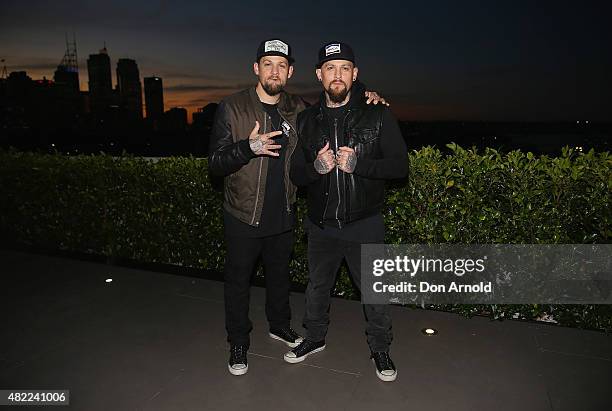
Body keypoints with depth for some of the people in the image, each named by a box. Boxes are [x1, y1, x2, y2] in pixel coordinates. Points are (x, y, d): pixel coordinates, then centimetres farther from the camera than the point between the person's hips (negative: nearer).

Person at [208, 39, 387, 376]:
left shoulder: (298, 110, 0)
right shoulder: (232, 108, -10)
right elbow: (215, 163, -13)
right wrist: (248, 147, -32)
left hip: (283, 215, 4)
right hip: (243, 218, -3)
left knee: (279, 275, 22)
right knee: (238, 281, 10)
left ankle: (280, 326, 46)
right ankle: (238, 344, 31)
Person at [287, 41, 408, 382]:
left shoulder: (378, 115, -6)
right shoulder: (307, 120, 3)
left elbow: (400, 165, -9)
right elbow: (296, 174, 4)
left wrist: (357, 164, -24)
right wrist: (317, 167, -18)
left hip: (364, 225, -3)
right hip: (321, 225, 3)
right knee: (317, 287, 20)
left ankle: (380, 349, 35)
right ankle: (316, 338, 45)